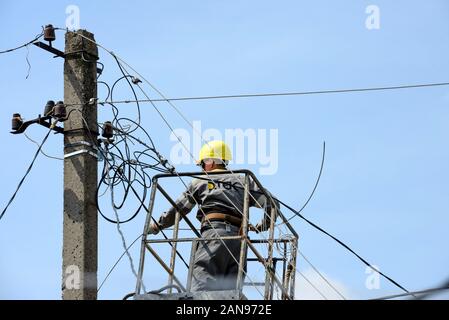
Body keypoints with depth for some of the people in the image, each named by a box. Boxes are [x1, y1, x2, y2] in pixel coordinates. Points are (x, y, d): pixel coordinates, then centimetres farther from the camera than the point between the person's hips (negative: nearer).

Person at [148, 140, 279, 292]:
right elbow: (271, 204, 15)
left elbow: (178, 209, 21)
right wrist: (261, 227, 29)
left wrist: (157, 225, 36)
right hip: (239, 237, 4)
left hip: (214, 233, -4)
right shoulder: (243, 181, 25)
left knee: (200, 286, -17)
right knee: (230, 289, -1)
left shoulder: (200, 181, 19)